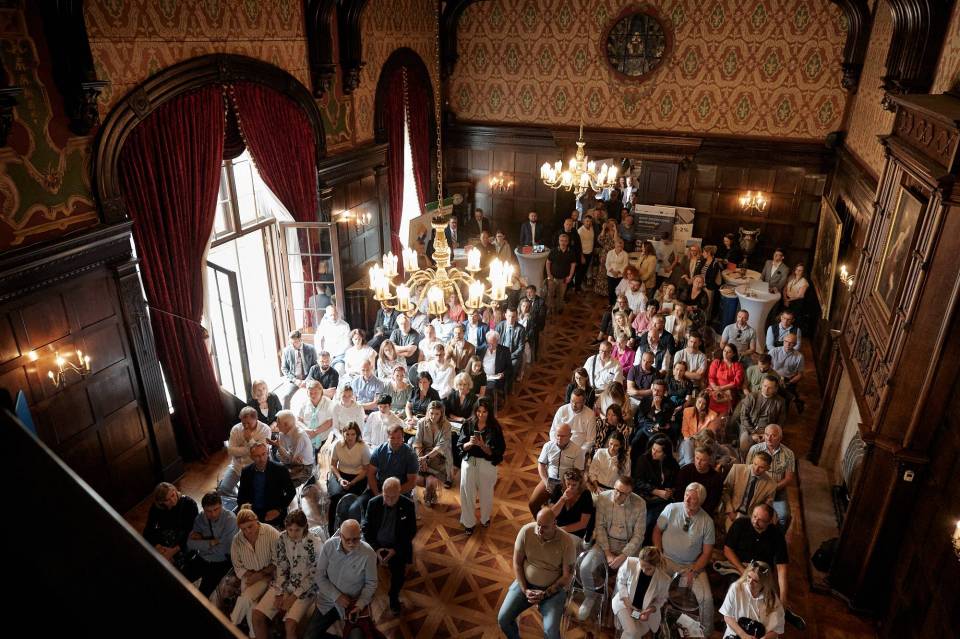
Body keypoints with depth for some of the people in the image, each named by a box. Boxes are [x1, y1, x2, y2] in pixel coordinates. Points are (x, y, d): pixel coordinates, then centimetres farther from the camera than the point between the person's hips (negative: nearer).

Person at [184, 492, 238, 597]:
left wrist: (202, 543, -12)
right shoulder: (200, 518, -4)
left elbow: (226, 549, -21)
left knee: (204, 593, -17)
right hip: (201, 559, 5)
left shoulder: (230, 519, -19)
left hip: (220, 563, -5)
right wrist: (211, 542, -19)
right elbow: (190, 544, -8)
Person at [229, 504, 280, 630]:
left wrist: (260, 575, -19)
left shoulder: (271, 533, -16)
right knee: (250, 603, -24)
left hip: (268, 574, -3)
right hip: (249, 576, 3)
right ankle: (254, 634, -4)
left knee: (247, 597, -25)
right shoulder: (237, 540, -4)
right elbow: (238, 567, 3)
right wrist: (250, 576, -13)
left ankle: (230, 628, 0)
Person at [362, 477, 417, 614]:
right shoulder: (373, 503, -9)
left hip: (397, 547, -1)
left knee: (399, 573, -13)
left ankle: (394, 597, 17)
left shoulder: (408, 505, -12)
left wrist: (395, 550, -14)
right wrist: (375, 549, -13)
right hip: (375, 545, 1)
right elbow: (366, 528, -2)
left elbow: (411, 532, -6)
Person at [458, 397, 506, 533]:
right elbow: (461, 446, -5)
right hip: (469, 463, 1)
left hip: (487, 465, -1)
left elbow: (495, 452, -12)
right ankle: (468, 522, 29)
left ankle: (485, 518, 43)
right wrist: (469, 443, -25)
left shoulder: (494, 428, -12)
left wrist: (482, 445, -28)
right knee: (468, 493, 8)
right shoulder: (468, 424, -7)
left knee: (486, 493, 15)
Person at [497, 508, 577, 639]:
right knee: (503, 619, -9)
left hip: (553, 589, -2)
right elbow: (517, 563, -5)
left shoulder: (567, 541, -20)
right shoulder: (526, 531, -15)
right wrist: (524, 590, -14)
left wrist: (545, 594, -18)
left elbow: (567, 576, -11)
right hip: (525, 583, 3)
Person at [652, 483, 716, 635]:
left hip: (693, 565, 0)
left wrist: (693, 571, -12)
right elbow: (657, 531, 1)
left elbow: (707, 552, -2)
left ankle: (706, 632, 13)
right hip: (667, 560, 0)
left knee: (707, 598, -16)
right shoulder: (671, 509, -9)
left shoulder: (707, 521, -8)